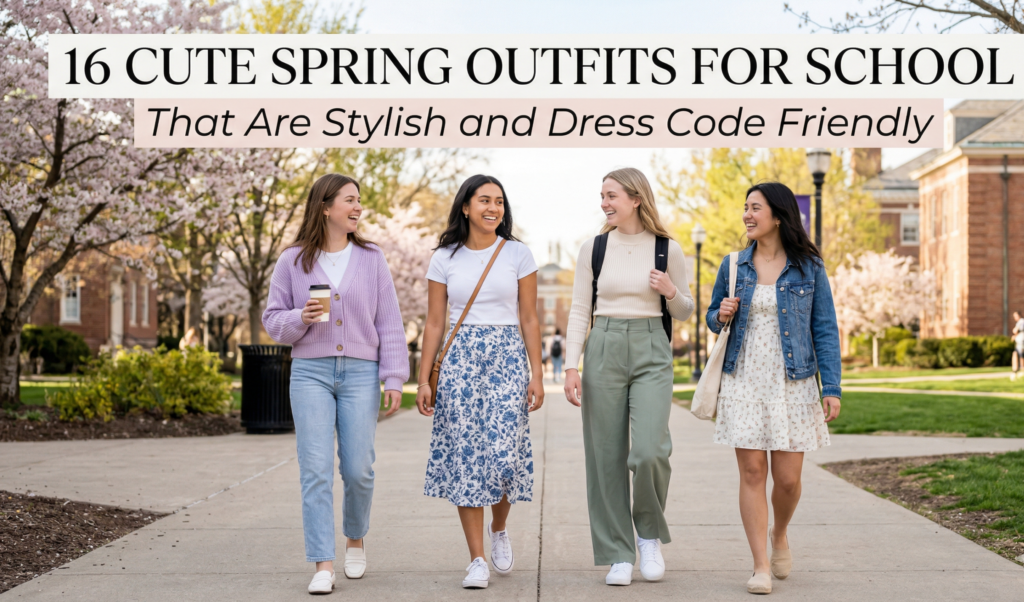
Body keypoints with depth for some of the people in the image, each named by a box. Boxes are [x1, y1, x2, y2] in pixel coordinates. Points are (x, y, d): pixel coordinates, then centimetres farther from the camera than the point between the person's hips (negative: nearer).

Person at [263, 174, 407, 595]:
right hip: (310, 372, 0)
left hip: (360, 374, 1)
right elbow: (273, 319, 9)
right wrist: (300, 318, -13)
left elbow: (389, 324, 5)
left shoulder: (371, 259, 6)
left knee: (358, 469, 0)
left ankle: (355, 538, 29)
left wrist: (394, 379, 0)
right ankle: (323, 566, -5)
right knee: (315, 470, -7)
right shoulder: (293, 261, 4)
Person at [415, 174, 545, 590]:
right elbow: (434, 323, 7)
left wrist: (537, 374, -2)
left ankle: (499, 530, 22)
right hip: (459, 360, 1)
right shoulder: (444, 259, 6)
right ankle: (477, 560, 5)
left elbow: (529, 319, 4)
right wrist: (423, 380, 2)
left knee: (504, 452, -9)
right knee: (465, 455, -2)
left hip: (507, 357, -1)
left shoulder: (518, 254, 5)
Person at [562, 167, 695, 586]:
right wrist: (571, 366, -3)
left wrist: (672, 292, -9)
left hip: (651, 352, -1)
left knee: (650, 450, -16)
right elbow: (579, 311, 6)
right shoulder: (593, 248, 6)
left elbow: (685, 312, 13)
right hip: (603, 349, 2)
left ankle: (650, 534, 12)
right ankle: (618, 555, 13)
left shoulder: (667, 249, 3)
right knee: (607, 455, 1)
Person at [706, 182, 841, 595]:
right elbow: (712, 316, 18)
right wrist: (721, 316, -7)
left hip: (792, 383, -1)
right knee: (752, 472, -3)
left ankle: (780, 534, 32)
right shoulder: (733, 266, 6)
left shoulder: (808, 267, 0)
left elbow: (825, 329, 1)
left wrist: (832, 387, -5)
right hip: (744, 380, 1)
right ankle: (761, 566, 5)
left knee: (788, 478, 0)